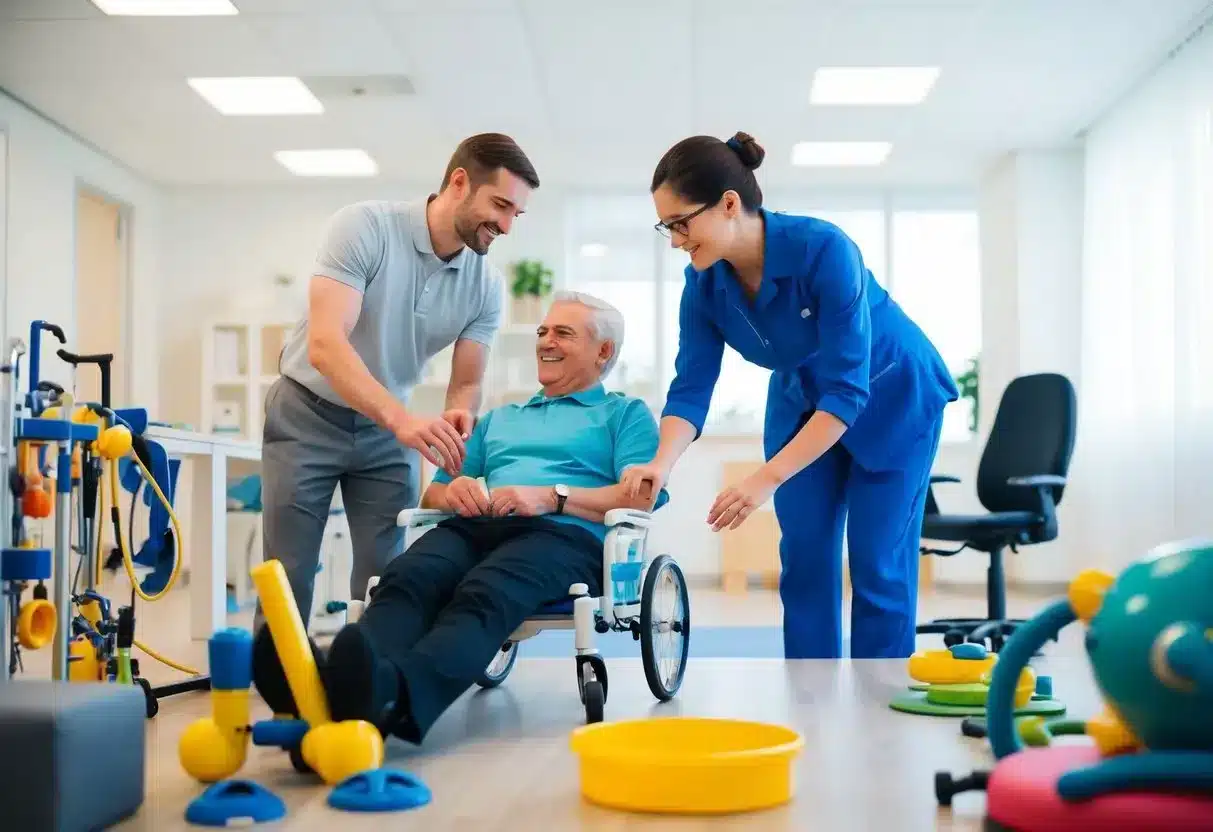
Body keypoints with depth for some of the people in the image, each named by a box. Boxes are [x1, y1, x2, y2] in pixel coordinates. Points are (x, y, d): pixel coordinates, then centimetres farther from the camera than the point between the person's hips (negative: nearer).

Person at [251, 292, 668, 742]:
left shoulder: (626, 413, 22)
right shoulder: (499, 419, 37)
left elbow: (642, 497, 3)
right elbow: (431, 496, 30)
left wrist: (551, 496, -10)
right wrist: (452, 490, 4)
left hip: (565, 535, -4)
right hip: (475, 527, 4)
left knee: (482, 596, -39)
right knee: (403, 580, -32)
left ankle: (392, 692, -67)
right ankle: (334, 679, -61)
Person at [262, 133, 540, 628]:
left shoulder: (486, 286, -8)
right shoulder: (363, 226, -22)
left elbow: (466, 386, -2)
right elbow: (325, 344, -32)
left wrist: (455, 425, -28)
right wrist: (403, 419, -45)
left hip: (388, 430, 4)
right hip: (308, 416, -4)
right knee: (287, 581, -5)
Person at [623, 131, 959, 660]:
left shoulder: (823, 249, -36)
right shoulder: (704, 282, -18)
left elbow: (847, 390, -36)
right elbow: (692, 386, -15)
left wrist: (768, 478, -41)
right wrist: (660, 465, -33)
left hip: (889, 397, -5)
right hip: (802, 402, 5)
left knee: (877, 566, -5)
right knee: (804, 562, 2)